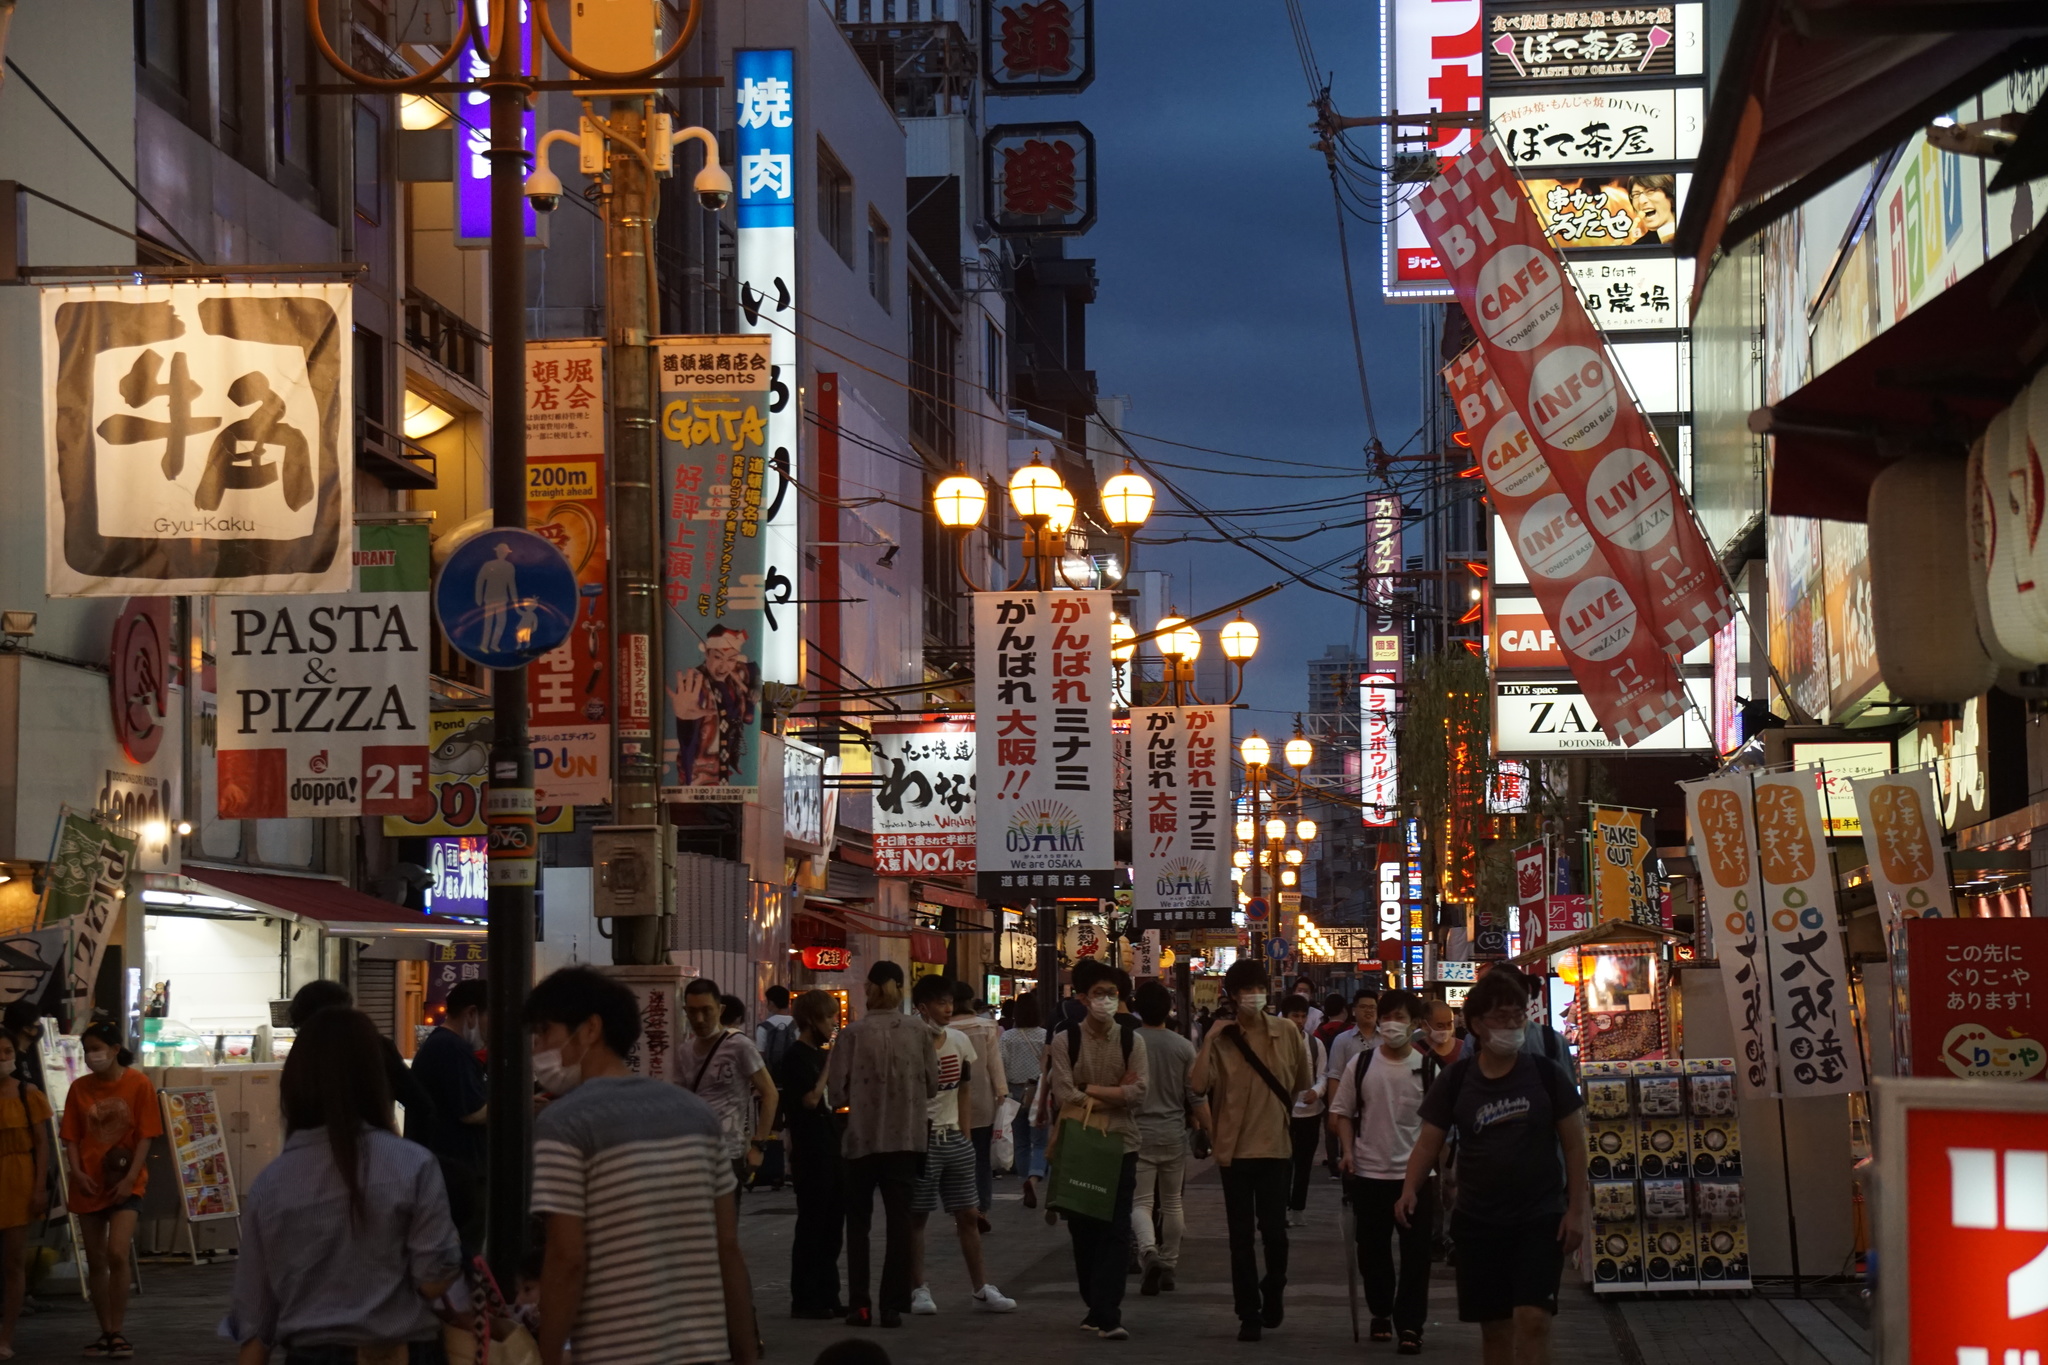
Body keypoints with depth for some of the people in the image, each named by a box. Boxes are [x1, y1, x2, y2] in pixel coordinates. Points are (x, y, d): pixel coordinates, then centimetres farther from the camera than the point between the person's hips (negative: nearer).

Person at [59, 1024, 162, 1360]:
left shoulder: (138, 1084, -5)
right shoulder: (79, 1088, 4)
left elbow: (145, 1136, -6)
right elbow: (71, 1138, 5)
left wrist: (130, 1178, -14)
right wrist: (77, 1172, -11)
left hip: (126, 1184, -4)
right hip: (89, 1185, 4)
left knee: (116, 1255, -17)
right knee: (96, 1261, 8)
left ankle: (117, 1332, -7)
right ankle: (106, 1332, 18)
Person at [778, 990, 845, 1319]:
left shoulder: (820, 1055, 16)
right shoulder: (795, 1057, -11)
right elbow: (810, 1098, -23)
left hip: (830, 1147, 9)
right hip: (810, 1152, -9)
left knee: (832, 1223, 12)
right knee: (811, 1224, -5)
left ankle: (827, 1297, 18)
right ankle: (804, 1300, 0)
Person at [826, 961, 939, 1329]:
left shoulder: (855, 1033, -9)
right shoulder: (918, 1031, -3)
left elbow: (836, 1087, -8)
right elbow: (932, 1084, 1)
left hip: (862, 1136, -1)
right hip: (906, 1136, 1)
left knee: (858, 1222, 11)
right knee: (899, 1221, 6)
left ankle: (859, 1305, 5)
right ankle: (893, 1305, 2)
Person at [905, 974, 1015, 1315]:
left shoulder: (959, 1041, 8)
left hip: (954, 1136, 6)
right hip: (922, 1137, -6)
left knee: (968, 1215, 7)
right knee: (917, 1216, 0)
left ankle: (981, 1288, 10)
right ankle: (919, 1289, 4)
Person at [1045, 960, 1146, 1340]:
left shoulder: (1132, 1041, 3)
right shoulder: (1065, 1042, -2)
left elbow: (1139, 1094, -9)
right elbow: (1064, 1096, -13)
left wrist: (1091, 1090, -12)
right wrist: (1115, 1094, -7)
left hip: (1121, 1147, 0)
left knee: (1115, 1233, -7)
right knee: (1083, 1232, 7)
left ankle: (1107, 1315, -11)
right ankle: (1098, 1308, 20)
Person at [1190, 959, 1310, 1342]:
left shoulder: (1287, 1033, -2)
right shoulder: (1220, 1038, -6)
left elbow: (1302, 1081, 14)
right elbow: (1198, 1084, -19)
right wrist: (1212, 1037, -21)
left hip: (1275, 1145, 0)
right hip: (1234, 1148, 0)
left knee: (1274, 1229, -2)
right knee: (1241, 1235, 6)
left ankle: (1273, 1294, 26)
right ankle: (1248, 1313, 15)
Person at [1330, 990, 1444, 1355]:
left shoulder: (1428, 1068, -1)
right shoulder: (1360, 1064, 1)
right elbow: (1342, 1112, 8)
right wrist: (1348, 1151, -4)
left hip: (1416, 1173, -1)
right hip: (1369, 1172, 1)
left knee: (1416, 1254, -2)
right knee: (1372, 1250, 10)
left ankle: (1409, 1325, 2)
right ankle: (1381, 1313, 29)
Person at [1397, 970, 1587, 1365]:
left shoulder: (1546, 1074, -3)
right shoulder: (1456, 1080, 0)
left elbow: (1574, 1144, 1)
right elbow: (1428, 1141, 1)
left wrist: (1576, 1210, -5)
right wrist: (1410, 1191, -17)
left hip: (1540, 1219, -2)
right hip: (1478, 1222, 2)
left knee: (1532, 1319, -15)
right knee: (1494, 1327, 8)